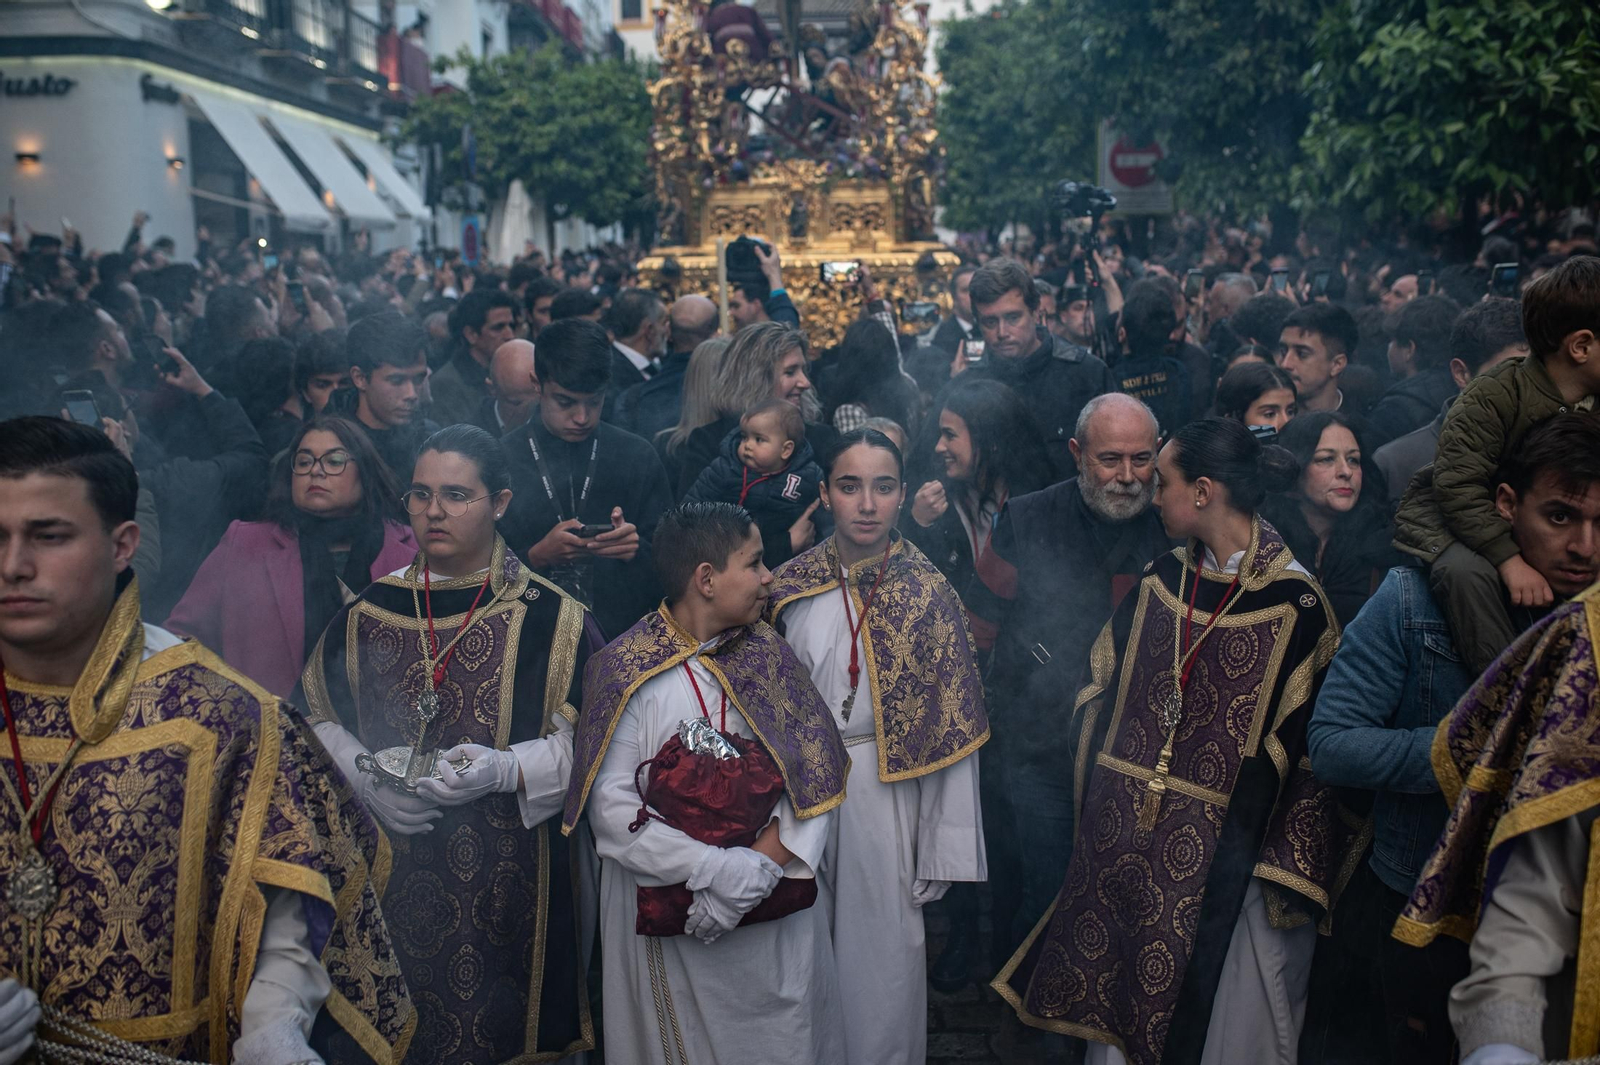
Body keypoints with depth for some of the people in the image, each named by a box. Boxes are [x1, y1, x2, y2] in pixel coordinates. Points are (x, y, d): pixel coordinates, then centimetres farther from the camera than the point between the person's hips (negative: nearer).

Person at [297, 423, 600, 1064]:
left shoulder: (550, 617, -5)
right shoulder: (371, 611, 4)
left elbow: (587, 737, -7)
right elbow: (318, 718, 10)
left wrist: (505, 770, -22)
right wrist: (364, 777, -8)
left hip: (509, 871, -2)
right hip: (394, 872, 3)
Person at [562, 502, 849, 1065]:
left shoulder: (768, 652, 0)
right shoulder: (625, 673, -12)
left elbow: (818, 768, -5)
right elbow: (611, 806, -15)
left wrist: (766, 862, -17)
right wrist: (715, 869, -22)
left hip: (782, 908, 4)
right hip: (669, 922, -3)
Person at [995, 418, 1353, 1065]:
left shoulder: (1294, 603, -14)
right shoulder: (1164, 579, 5)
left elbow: (1312, 744, -14)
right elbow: (1104, 685, 12)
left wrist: (1291, 867, -15)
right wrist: (1097, 796, 8)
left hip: (1224, 856, -5)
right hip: (1126, 839, 6)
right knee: (1114, 1004, 15)